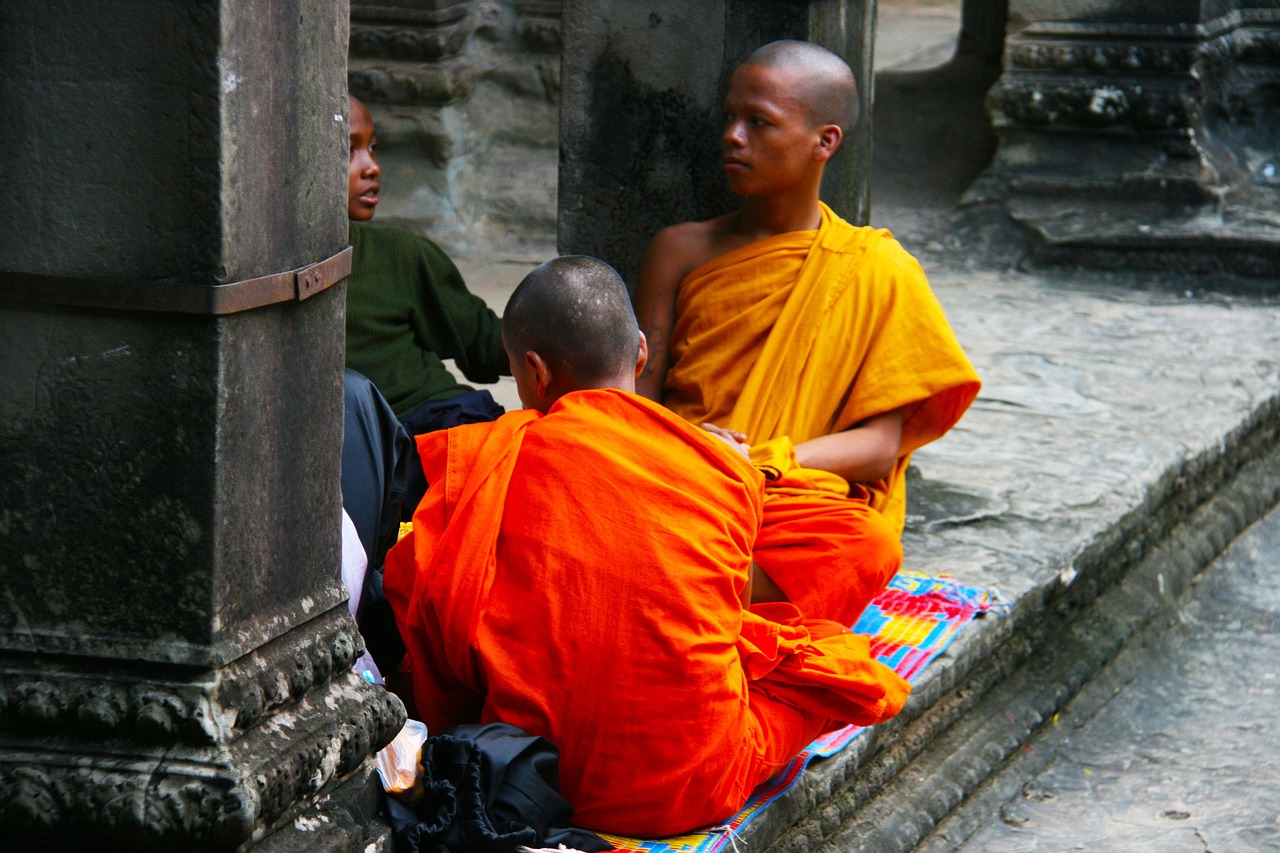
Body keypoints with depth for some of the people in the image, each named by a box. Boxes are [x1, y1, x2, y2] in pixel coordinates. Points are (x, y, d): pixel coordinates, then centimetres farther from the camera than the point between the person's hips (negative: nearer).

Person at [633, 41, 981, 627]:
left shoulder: (880, 272, 8)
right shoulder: (680, 252, 16)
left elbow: (880, 446, 1)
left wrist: (763, 461, -16)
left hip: (803, 501, -1)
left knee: (867, 547, -39)